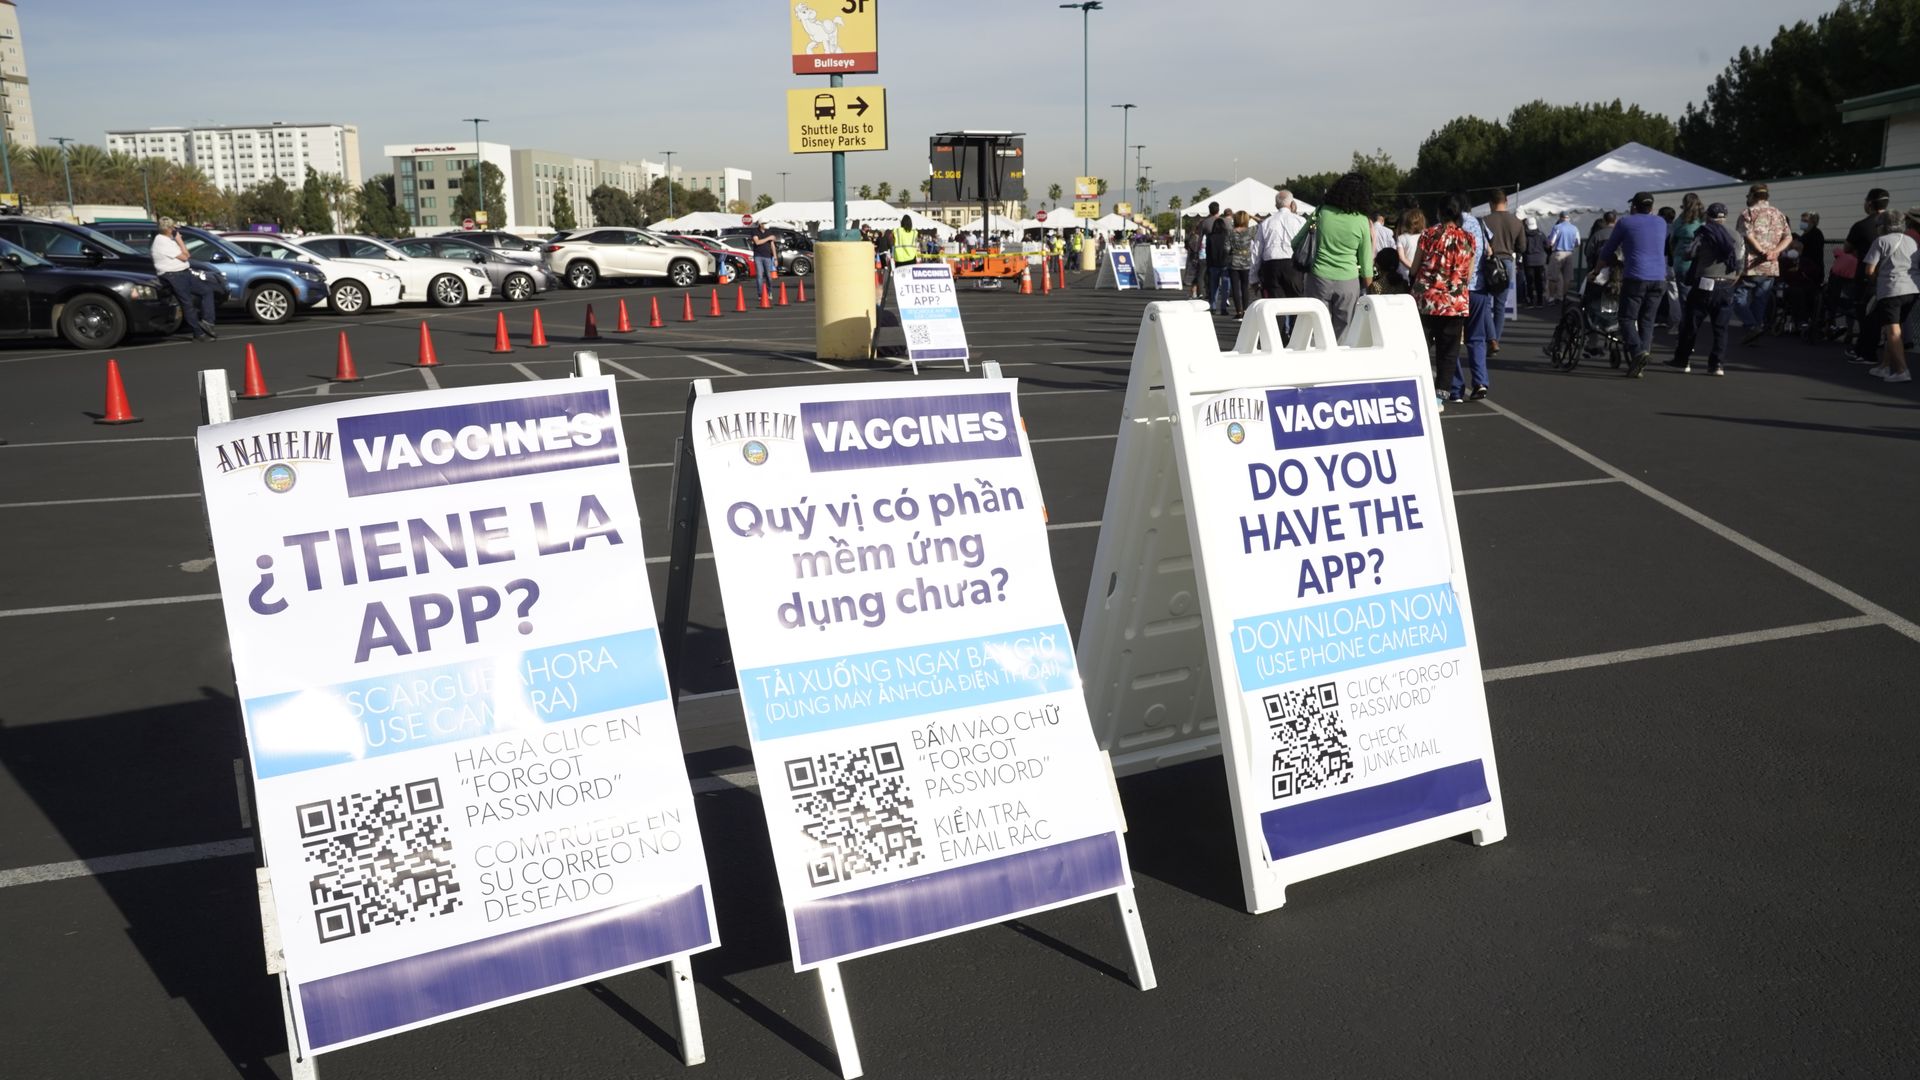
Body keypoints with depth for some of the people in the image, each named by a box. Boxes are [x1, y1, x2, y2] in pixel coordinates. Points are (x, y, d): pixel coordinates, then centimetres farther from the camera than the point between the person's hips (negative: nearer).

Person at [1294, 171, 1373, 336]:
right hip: (1348, 281, 0)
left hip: (1319, 278, 0)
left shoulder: (1321, 212, -2)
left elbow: (1296, 244, 3)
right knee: (1344, 333, 6)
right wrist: (1368, 282, 18)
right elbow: (1365, 261, 4)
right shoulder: (1362, 222, -3)